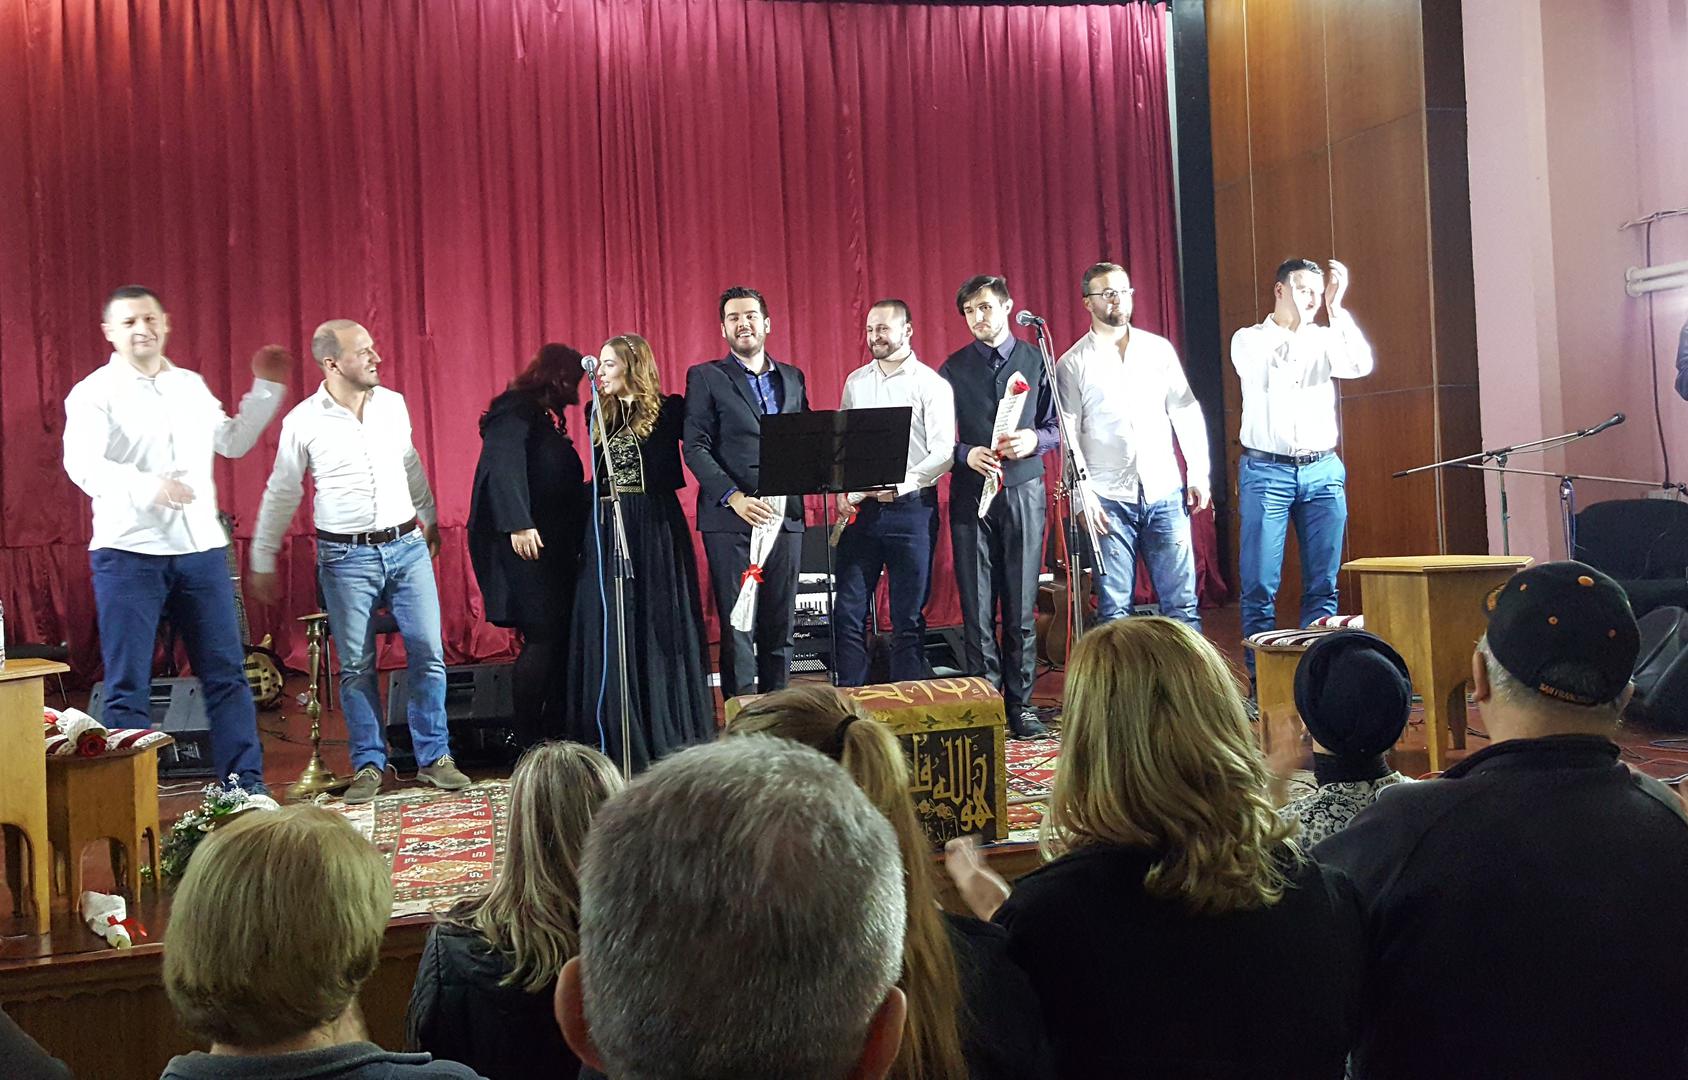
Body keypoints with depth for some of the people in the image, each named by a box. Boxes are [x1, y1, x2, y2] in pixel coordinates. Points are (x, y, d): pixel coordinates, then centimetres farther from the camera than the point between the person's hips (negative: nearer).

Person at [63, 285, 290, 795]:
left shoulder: (192, 386, 16)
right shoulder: (93, 393, -1)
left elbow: (233, 441, 30)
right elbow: (83, 465, -17)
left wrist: (266, 389, 23)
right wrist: (149, 486, -33)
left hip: (201, 549, 4)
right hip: (128, 552, -4)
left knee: (226, 673, 5)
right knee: (127, 686, -1)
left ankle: (247, 786, 13)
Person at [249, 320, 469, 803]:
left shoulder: (393, 404, 4)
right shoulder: (304, 421, -6)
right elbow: (281, 495, 3)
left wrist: (428, 519, 29)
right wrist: (262, 561, 7)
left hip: (407, 546, 3)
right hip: (347, 557, -3)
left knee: (428, 653, 0)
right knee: (356, 667, 3)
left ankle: (434, 758, 11)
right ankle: (369, 764, 15)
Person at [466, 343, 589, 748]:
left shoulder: (543, 419, 22)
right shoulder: (515, 413, -7)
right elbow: (502, 468, -20)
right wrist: (518, 524, -29)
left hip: (551, 547, 10)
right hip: (524, 546, -10)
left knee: (558, 638, 5)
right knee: (543, 637, -12)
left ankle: (552, 737, 8)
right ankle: (527, 742, -6)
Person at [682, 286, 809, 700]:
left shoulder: (792, 378, 16)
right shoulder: (705, 377, 4)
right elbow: (695, 448, -5)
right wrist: (734, 497, -17)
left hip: (784, 515, 4)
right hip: (730, 519, -4)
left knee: (780, 626, 6)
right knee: (738, 627, -3)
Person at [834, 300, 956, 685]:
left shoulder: (931, 384, -2)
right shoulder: (856, 382, 13)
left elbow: (943, 453, -9)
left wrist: (901, 484, -20)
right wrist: (841, 489, 0)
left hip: (911, 507, -4)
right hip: (861, 508, 4)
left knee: (908, 617, 3)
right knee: (848, 613, 1)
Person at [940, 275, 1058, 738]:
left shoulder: (1036, 360, 7)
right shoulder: (953, 368, 7)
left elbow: (1058, 425, 8)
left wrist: (1035, 439, -12)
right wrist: (966, 455, -13)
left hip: (1023, 491, 0)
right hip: (970, 494, 0)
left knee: (1021, 606, 2)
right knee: (976, 608, 1)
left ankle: (1020, 704, 10)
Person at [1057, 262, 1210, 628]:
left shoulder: (1159, 349, 10)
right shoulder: (1073, 363, 1)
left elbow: (1186, 412, 10)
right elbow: (1067, 436, -1)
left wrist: (1198, 474, 4)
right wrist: (1082, 495, -9)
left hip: (1165, 492, 3)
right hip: (1109, 500, -2)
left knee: (1182, 601, 3)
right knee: (1114, 608, 2)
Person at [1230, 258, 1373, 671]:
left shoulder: (1324, 339, 11)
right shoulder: (1249, 339, 4)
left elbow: (1361, 365, -9)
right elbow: (1265, 374, -17)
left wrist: (1336, 308, -13)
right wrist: (1294, 324, -19)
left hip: (1323, 471, 3)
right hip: (1266, 471, -3)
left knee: (1323, 585, 3)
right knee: (1260, 586, -4)